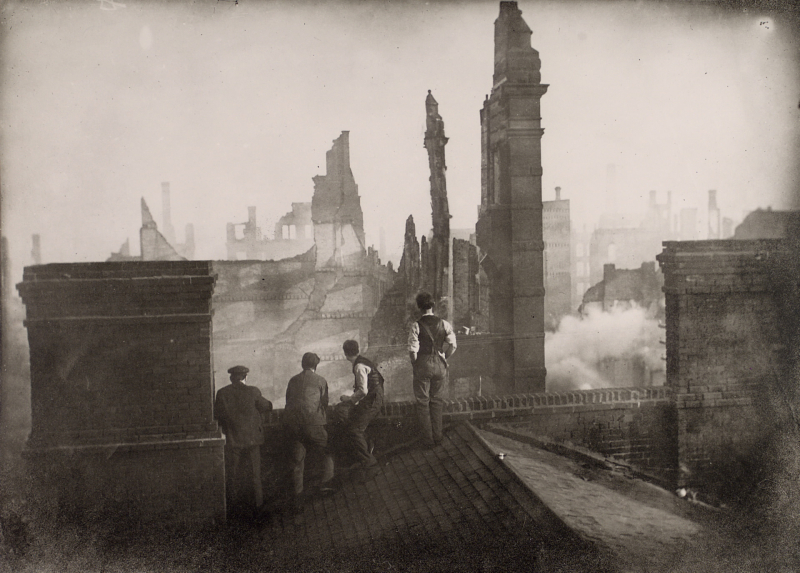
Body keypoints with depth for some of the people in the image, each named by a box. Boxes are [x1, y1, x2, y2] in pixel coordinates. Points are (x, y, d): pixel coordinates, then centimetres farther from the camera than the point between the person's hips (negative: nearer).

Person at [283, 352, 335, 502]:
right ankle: (326, 483, -2)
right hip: (312, 422, -4)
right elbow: (324, 403, 12)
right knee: (327, 452, 11)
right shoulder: (320, 381, 6)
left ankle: (297, 492, 15)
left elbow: (288, 400, 18)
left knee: (296, 459, 13)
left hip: (292, 424, 4)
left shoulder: (293, 380, 15)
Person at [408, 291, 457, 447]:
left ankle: (428, 439, 12)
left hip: (423, 364, -3)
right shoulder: (443, 324, -3)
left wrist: (415, 364, 1)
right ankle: (437, 437, 22)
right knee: (436, 401, 17)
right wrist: (443, 358, 9)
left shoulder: (416, 326, -11)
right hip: (439, 364, 3)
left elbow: (413, 350, -15)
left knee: (422, 402, 9)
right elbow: (452, 345, -4)